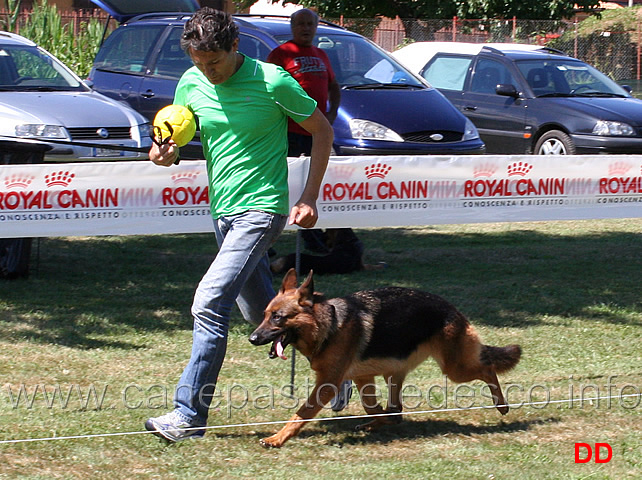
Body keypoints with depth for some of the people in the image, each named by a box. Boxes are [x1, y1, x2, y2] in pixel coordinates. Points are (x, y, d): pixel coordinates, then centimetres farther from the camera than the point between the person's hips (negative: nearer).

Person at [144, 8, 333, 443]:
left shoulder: (272, 82, -13)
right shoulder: (191, 85, 2)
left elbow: (322, 131, -2)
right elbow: (176, 139, 12)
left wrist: (309, 198, -6)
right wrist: (165, 153, -14)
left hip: (261, 208, -7)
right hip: (223, 210, 7)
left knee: (211, 301, -19)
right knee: (262, 312, 16)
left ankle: (191, 414, -17)